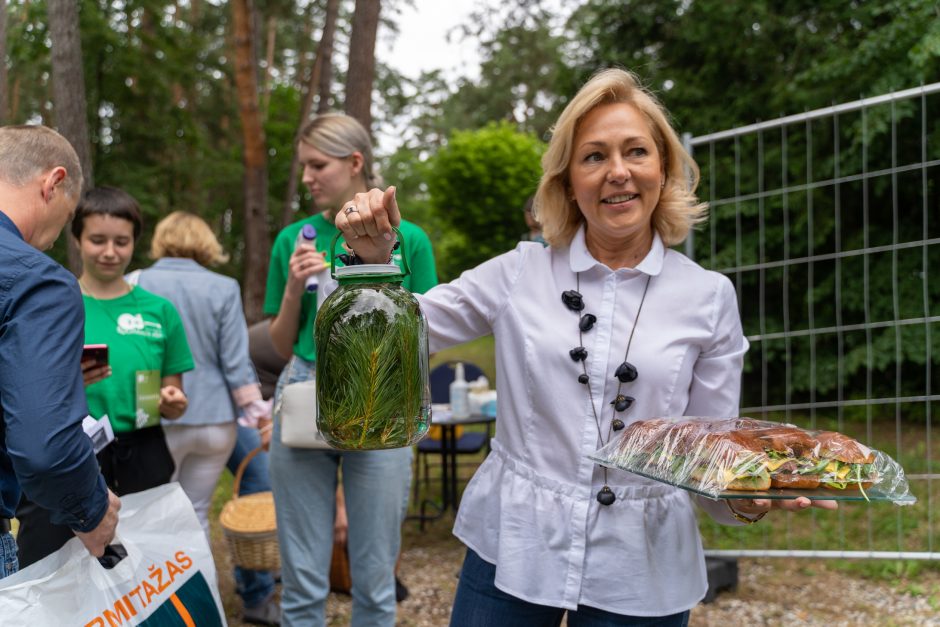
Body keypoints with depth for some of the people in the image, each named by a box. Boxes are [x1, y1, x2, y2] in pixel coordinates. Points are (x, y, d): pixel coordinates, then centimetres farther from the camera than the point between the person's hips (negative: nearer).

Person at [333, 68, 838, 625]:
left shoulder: (709, 297, -2)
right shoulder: (521, 273, -1)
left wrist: (751, 499, -19)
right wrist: (375, 258, -14)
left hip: (640, 573, 0)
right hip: (510, 550, 1)